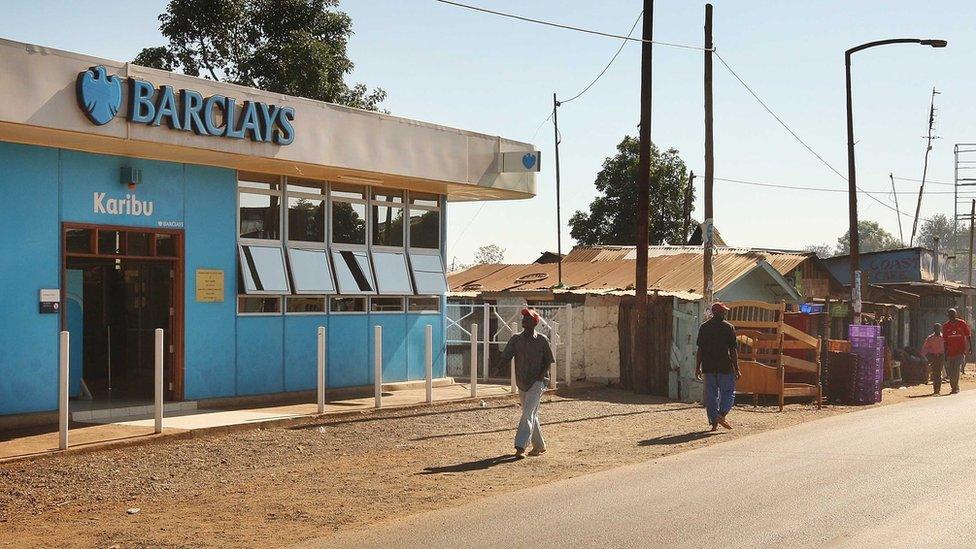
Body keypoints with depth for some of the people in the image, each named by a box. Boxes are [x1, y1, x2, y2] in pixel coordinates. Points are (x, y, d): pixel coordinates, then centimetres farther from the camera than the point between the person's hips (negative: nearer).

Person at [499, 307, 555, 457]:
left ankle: (520, 446, -23)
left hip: (537, 382, -5)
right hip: (522, 382, 5)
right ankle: (539, 446, 27)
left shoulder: (542, 340, -5)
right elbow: (505, 357, 1)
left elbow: (548, 362, -2)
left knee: (528, 413, -17)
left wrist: (540, 377, -13)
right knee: (531, 415, 13)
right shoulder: (516, 339, 5)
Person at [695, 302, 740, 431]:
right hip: (725, 367, -3)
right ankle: (721, 415, -13)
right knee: (728, 392, 7)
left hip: (708, 367, 3)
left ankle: (713, 422, 7)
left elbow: (700, 349, 5)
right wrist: (736, 369, -1)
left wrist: (698, 367, 10)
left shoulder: (704, 327, 5)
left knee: (711, 394, 7)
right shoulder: (729, 328, -4)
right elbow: (733, 350, -6)